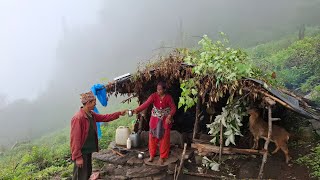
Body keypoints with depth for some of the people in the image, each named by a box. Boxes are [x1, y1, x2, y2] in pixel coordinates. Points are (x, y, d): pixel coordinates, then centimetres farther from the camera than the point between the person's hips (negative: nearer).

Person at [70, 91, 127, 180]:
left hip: (88, 151, 9)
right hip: (81, 152, -9)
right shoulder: (78, 118, -23)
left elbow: (104, 117, 17)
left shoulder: (91, 114, 5)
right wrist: (78, 157, -22)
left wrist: (119, 113, 10)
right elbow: (75, 138, -23)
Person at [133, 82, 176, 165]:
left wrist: (169, 116, -26)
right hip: (154, 120, 1)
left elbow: (173, 108, -7)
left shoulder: (168, 97, -14)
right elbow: (146, 104, -26)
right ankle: (152, 155, 23)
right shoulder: (153, 96, -14)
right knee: (152, 137, 6)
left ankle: (162, 157, 17)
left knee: (164, 139, 3)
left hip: (165, 121, -1)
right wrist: (137, 110, -42)